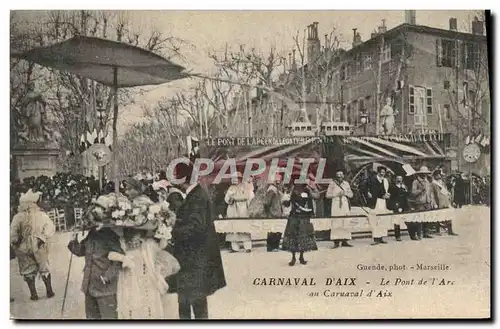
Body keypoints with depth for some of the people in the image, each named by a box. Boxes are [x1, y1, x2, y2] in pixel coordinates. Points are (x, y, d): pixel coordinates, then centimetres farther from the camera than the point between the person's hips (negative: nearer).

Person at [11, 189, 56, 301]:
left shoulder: (18, 217, -9)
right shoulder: (42, 215, -5)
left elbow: (13, 233, -13)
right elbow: (50, 228, -12)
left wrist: (14, 243, 1)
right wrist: (43, 238, -8)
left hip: (24, 248, -1)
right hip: (39, 247, 1)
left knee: (28, 271, 12)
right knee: (44, 268, 17)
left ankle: (33, 294, 13)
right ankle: (49, 291, 20)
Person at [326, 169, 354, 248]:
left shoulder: (346, 184, 15)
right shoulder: (332, 184, 5)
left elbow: (351, 194, 14)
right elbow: (327, 195, 1)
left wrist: (345, 193, -5)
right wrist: (336, 194, -10)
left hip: (345, 204, 3)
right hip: (336, 204, -3)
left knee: (345, 222, -2)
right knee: (336, 222, -9)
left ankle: (344, 241, -1)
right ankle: (336, 241, -10)